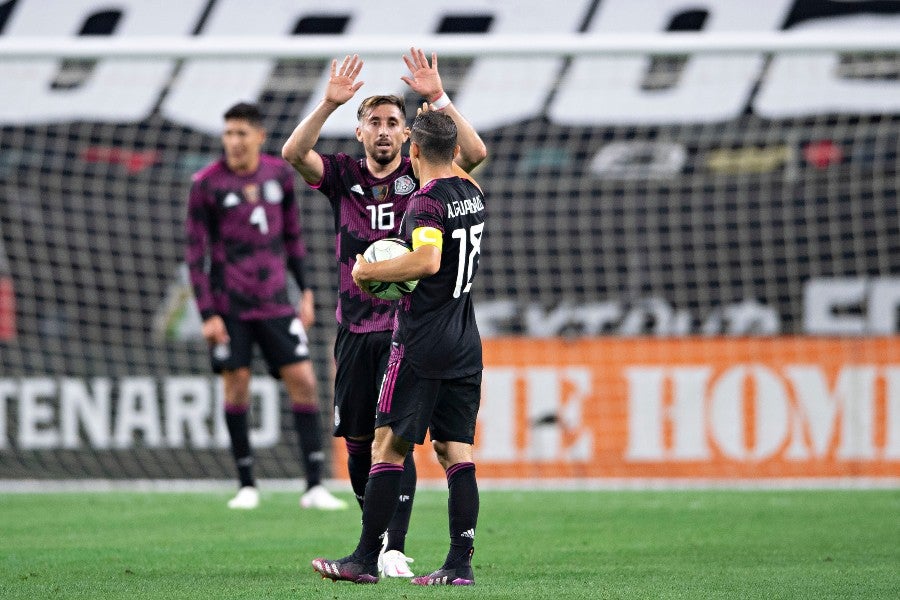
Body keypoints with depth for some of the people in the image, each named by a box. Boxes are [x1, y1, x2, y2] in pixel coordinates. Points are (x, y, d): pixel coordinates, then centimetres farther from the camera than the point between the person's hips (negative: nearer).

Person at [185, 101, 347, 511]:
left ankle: (314, 487, -3)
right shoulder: (207, 184, -6)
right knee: (236, 384, -2)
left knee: (303, 381, -5)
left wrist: (305, 291, 11)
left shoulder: (280, 174, 4)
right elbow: (196, 253, -5)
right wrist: (208, 314, -10)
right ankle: (246, 485, 11)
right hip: (229, 304, -3)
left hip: (275, 302, 3)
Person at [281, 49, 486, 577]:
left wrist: (438, 98, -23)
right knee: (358, 443, 6)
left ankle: (394, 551, -12)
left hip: (407, 330, -2)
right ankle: (375, 539, 22)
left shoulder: (421, 176, 1)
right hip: (356, 330, 2)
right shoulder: (344, 176, 5)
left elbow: (475, 153, -15)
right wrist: (330, 103, -25)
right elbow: (294, 153, -12)